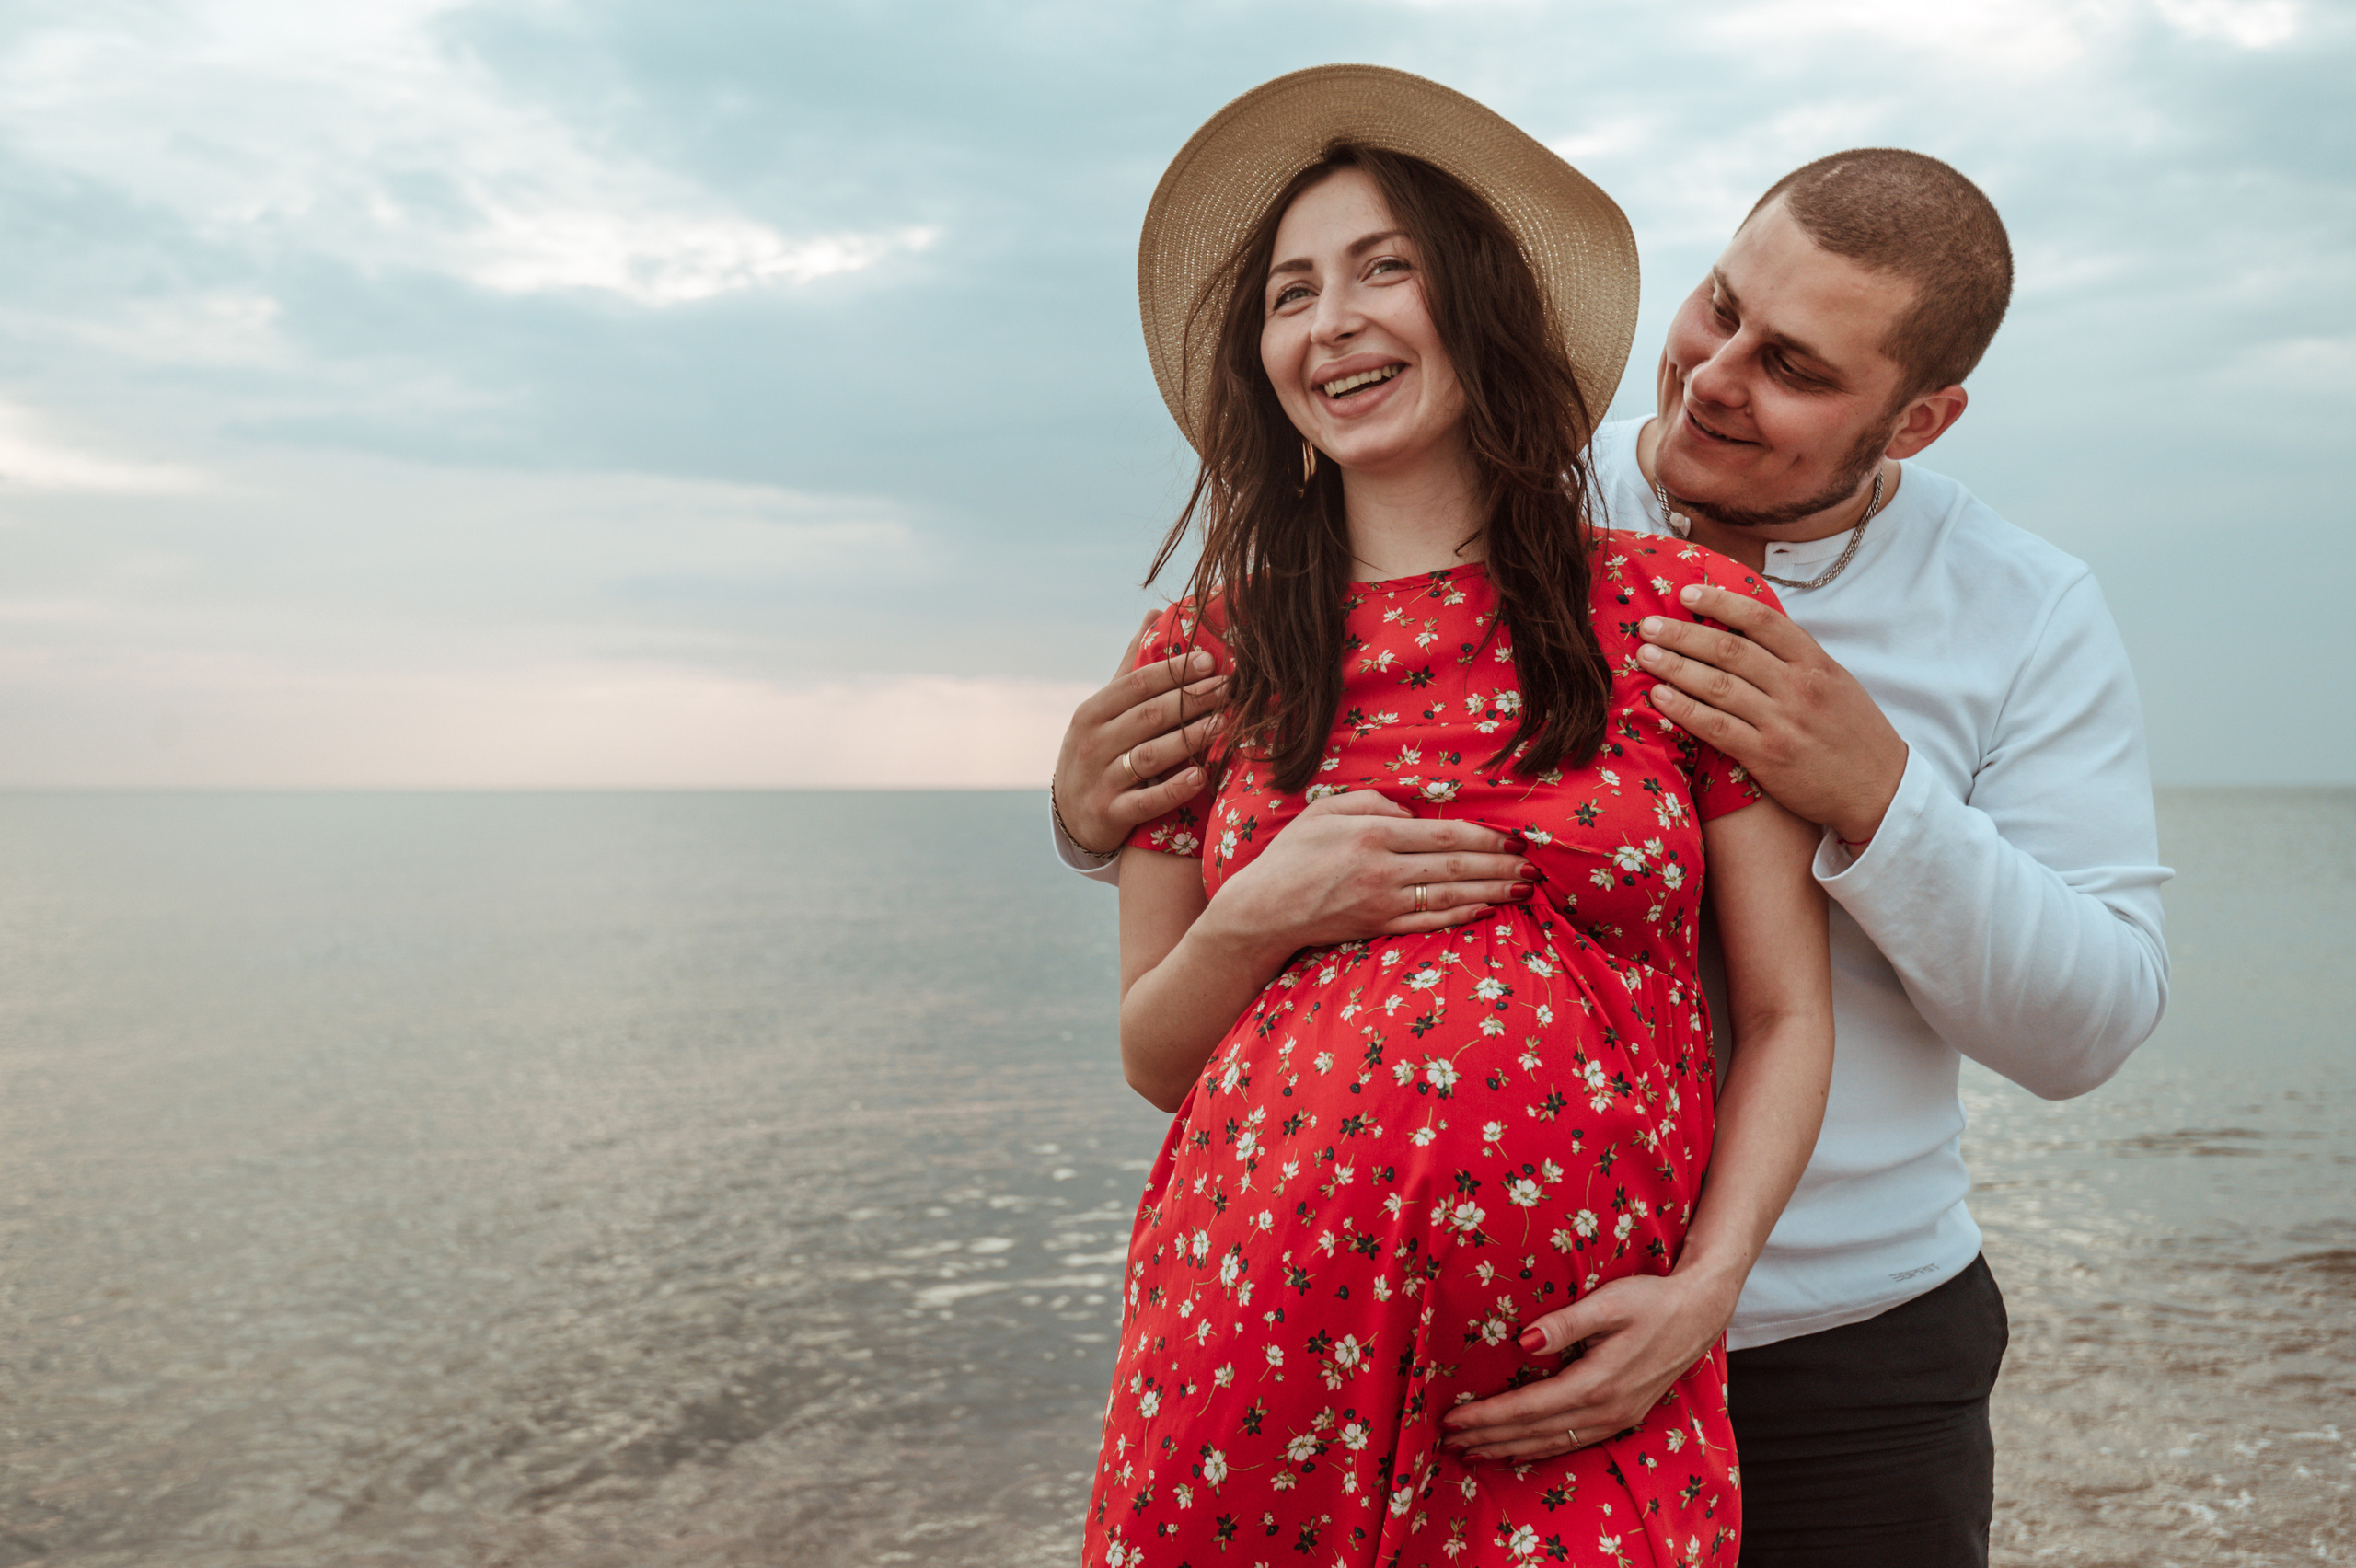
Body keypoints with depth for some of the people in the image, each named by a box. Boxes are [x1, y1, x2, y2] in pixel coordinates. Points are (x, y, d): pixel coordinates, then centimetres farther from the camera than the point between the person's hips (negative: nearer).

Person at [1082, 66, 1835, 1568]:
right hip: (1248, 1371, 1)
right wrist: (1259, 920, -9)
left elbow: (1786, 1014, 4)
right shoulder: (1209, 657, 6)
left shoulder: (1687, 609, 2)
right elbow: (1154, 1059, 10)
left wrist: (1700, 1291, -10)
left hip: (1580, 1409, -1)